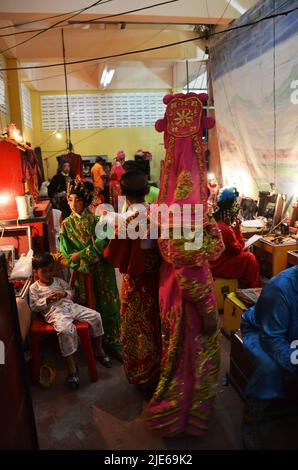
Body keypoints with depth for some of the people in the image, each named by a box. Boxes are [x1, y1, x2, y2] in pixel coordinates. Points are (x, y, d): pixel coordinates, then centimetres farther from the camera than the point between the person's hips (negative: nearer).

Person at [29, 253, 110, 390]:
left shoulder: (58, 281, 18)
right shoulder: (34, 288, 8)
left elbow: (71, 292, 22)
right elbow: (34, 307, 3)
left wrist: (64, 294, 0)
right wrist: (47, 300, -11)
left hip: (70, 306, 5)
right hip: (54, 312, -5)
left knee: (95, 316, -11)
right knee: (66, 330, -37)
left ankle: (98, 350, 7)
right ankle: (71, 366, -24)